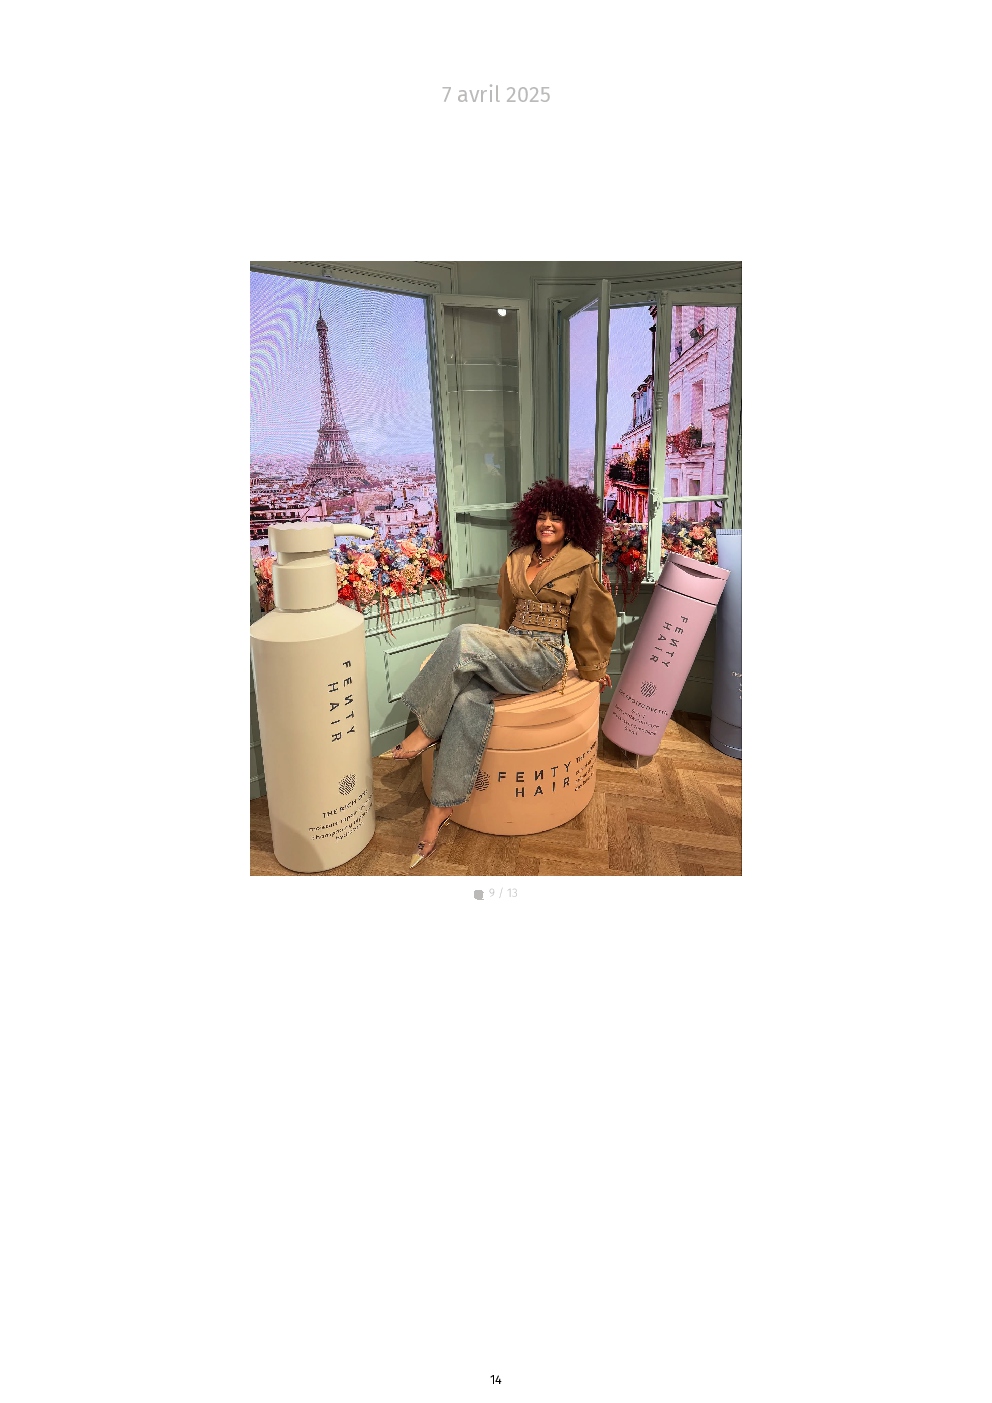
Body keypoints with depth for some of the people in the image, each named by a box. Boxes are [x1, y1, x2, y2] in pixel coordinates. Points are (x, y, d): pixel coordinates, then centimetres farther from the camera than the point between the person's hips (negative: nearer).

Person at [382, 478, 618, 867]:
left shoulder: (580, 565, 3)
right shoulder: (517, 559, 18)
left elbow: (590, 623, 9)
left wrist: (592, 670, 16)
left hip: (545, 657, -5)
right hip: (511, 653, 5)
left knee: (465, 636, -31)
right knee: (468, 701, -28)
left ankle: (426, 730, -20)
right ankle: (440, 807, -27)